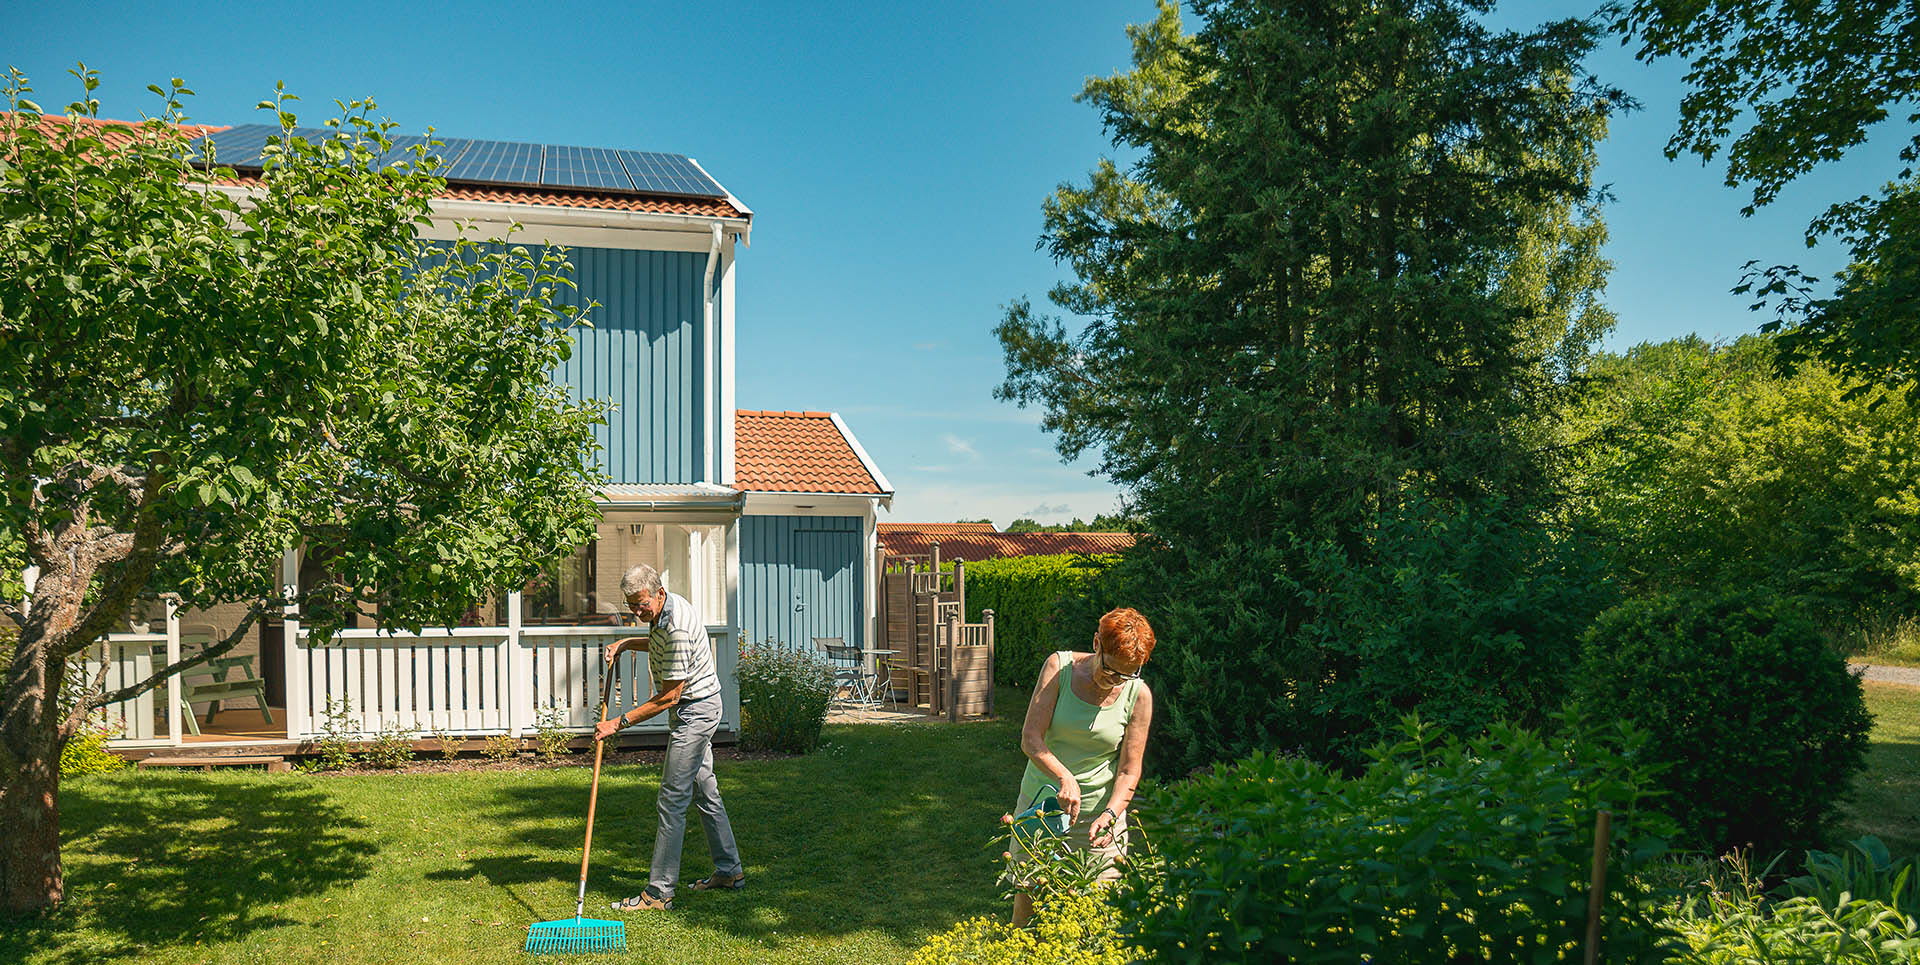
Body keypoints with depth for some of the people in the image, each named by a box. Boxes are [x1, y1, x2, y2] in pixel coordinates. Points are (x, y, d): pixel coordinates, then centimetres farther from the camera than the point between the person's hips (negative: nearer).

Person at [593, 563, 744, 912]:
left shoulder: (677, 627, -28)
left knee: (673, 798, -9)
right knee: (704, 789, 17)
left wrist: (619, 723, -21)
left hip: (694, 710, -11)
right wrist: (625, 643, 12)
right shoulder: (663, 608, 3)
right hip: (699, 707, 11)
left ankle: (659, 892, -7)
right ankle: (729, 870, 27)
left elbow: (668, 697, -25)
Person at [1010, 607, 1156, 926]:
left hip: (1097, 815, 0)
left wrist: (1110, 814, -23)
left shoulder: (1138, 695, -8)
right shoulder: (1059, 666, -10)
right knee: (1027, 899, 11)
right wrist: (1065, 778, -30)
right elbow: (1030, 737, -15)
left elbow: (1129, 771, -6)